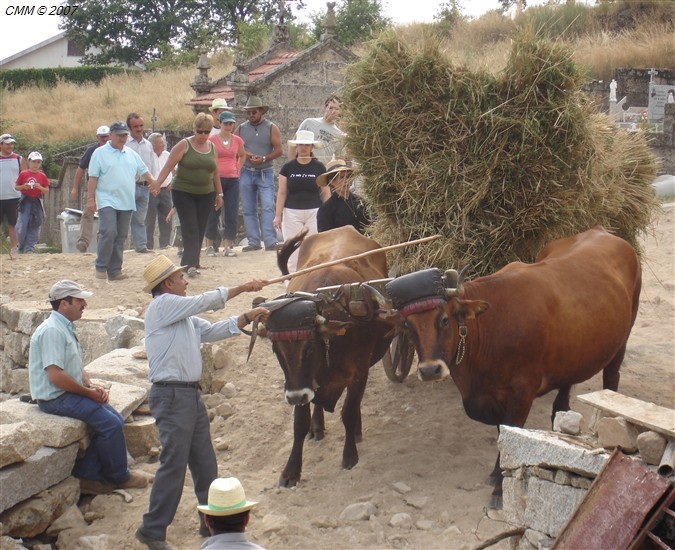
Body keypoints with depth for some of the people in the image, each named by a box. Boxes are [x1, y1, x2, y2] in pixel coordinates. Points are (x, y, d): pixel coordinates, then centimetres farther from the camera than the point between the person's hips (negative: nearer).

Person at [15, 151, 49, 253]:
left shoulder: (42, 176, 4)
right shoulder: (23, 174, 1)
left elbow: (47, 190, 6)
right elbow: (16, 187, 5)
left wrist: (40, 187, -12)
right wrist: (23, 186, -13)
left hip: (37, 202, 2)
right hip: (25, 202, -2)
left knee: (35, 226, 1)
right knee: (21, 226, -5)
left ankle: (30, 248, 8)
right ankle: (21, 248, 11)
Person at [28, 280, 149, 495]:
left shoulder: (66, 328, 14)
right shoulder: (51, 330, -19)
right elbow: (55, 375, -26)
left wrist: (92, 386, 3)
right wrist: (88, 391, -16)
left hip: (70, 393, 10)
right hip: (55, 398, -10)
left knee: (115, 419, 1)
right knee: (110, 423, -16)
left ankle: (87, 475, 5)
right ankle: (118, 477, 2)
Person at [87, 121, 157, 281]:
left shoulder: (131, 154, 15)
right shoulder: (100, 153, -1)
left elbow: (144, 171, 19)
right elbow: (93, 178, -4)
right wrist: (90, 199, -9)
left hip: (126, 203, 6)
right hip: (107, 201, -6)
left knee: (121, 237, 5)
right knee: (108, 232, -17)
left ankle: (114, 271, 10)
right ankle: (101, 267, -7)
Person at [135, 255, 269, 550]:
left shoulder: (182, 314, 17)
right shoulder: (162, 305, -10)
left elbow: (212, 331, 20)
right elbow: (206, 301, -11)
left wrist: (248, 317, 12)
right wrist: (243, 288, -3)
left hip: (190, 395, 10)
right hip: (171, 395, -10)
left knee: (205, 463, 14)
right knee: (174, 464, -6)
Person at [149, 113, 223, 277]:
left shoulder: (211, 147, 9)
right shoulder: (184, 145, -7)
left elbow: (215, 172, 16)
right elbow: (168, 166, -11)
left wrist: (219, 193, 16)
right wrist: (157, 184, -22)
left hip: (205, 194, 5)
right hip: (183, 193, -5)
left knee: (200, 231, 5)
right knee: (190, 229, -11)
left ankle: (190, 263, 14)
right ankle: (191, 264, -16)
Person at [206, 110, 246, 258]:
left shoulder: (237, 140, 7)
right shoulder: (212, 139, -3)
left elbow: (242, 155, 25)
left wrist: (238, 169, 13)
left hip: (232, 180, 3)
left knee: (232, 215, -1)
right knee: (213, 213, 3)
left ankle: (228, 247, 3)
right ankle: (210, 246, 13)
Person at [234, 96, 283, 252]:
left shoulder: (271, 128, 2)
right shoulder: (241, 129, 10)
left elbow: (279, 150, -3)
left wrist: (264, 159, -17)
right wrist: (243, 155, -11)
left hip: (265, 173, -3)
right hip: (246, 173, 3)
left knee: (267, 207, -13)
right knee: (248, 210, 4)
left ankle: (270, 241, -16)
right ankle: (253, 242, 9)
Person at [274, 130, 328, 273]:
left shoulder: (319, 167, 4)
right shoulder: (288, 167, 4)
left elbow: (325, 193, 7)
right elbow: (282, 193, 5)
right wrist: (278, 215, 0)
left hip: (314, 212, 0)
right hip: (292, 213, 0)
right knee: (293, 249, -2)